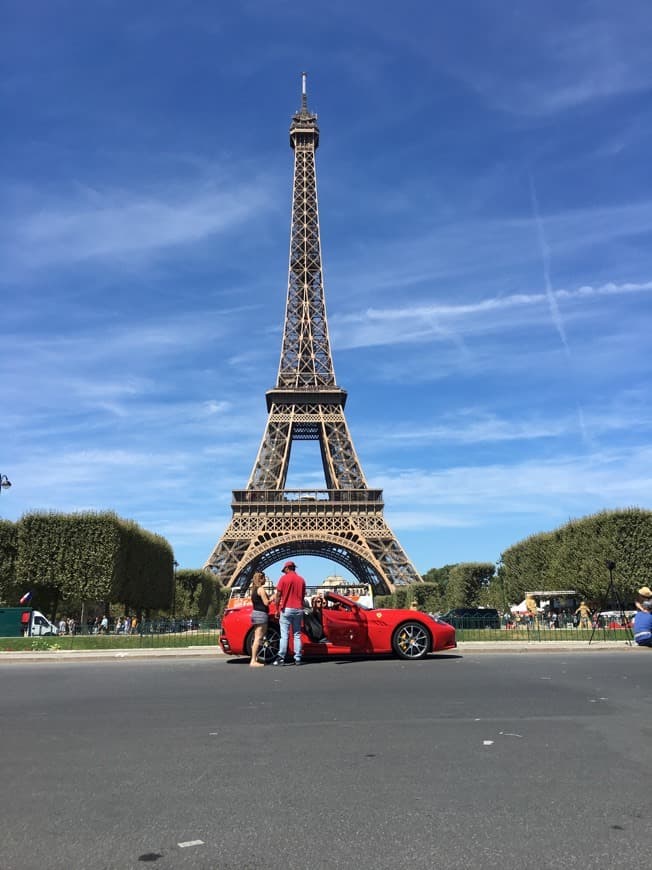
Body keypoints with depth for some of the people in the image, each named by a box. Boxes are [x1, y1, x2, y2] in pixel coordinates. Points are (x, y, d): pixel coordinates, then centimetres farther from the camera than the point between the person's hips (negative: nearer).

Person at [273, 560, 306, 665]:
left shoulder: (284, 578, -4)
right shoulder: (301, 580, 8)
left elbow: (278, 595, -6)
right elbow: (303, 596, 12)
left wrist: (277, 609, 0)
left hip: (286, 609, -4)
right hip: (298, 610, 4)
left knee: (284, 635, -3)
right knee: (297, 635, 7)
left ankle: (281, 658, -8)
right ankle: (297, 659, 6)